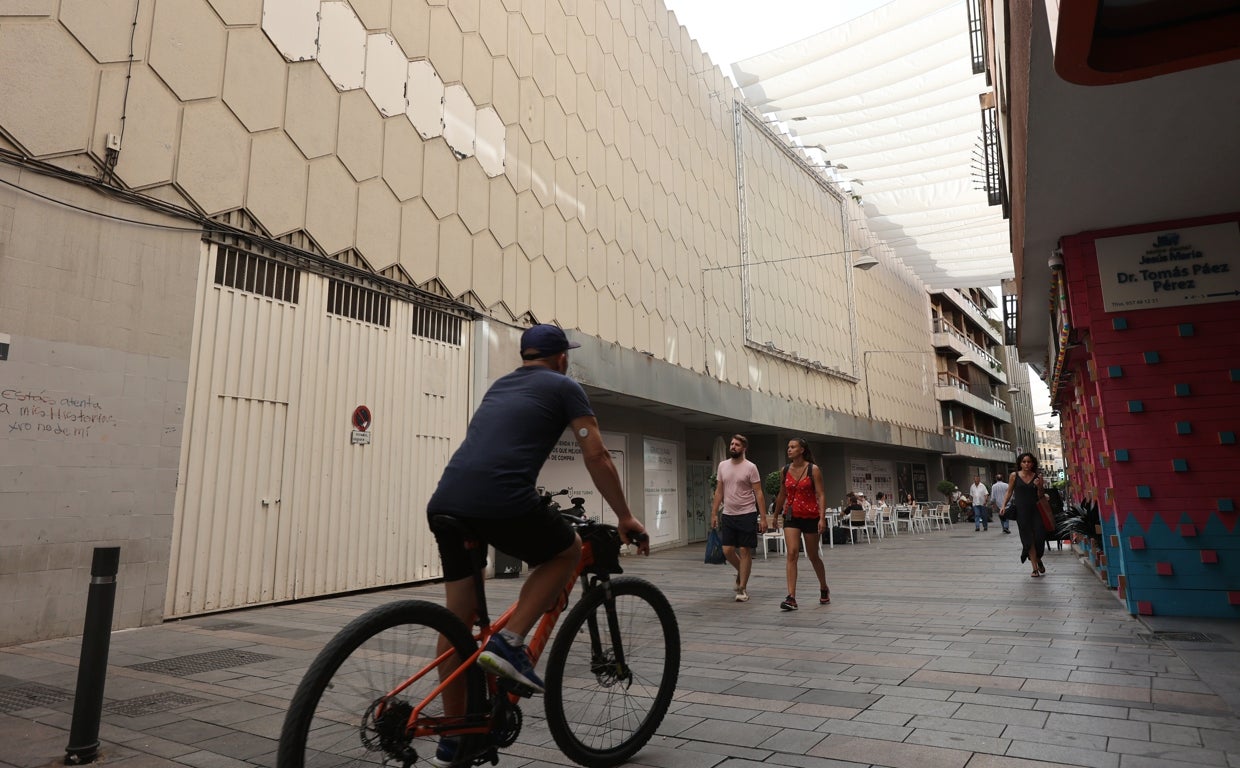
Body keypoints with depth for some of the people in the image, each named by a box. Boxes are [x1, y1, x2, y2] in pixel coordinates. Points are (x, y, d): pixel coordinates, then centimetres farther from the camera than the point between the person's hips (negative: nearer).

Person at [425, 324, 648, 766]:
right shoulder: (565, 387, 11)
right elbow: (596, 457, 7)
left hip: (446, 502, 7)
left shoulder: (499, 386, 30)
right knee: (567, 551, 21)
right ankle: (509, 643, 5)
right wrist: (625, 518, 18)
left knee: (459, 616, 18)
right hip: (501, 501, -7)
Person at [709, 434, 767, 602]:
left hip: (746, 515, -4)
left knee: (745, 551, 0)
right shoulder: (722, 465, 6)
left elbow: (758, 493, -9)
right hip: (728, 515, 5)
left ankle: (742, 588, 9)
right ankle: (742, 572, 34)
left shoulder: (750, 467, -8)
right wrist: (714, 514, 6)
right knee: (727, 550, 4)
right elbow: (719, 491, 11)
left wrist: (763, 518, -14)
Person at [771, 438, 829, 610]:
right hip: (791, 517, 3)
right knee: (791, 554, -11)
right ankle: (791, 597, -13)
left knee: (813, 556, 11)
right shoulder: (785, 470, 4)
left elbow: (821, 495, -10)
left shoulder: (813, 469, -7)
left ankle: (824, 589, 36)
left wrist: (822, 518, -19)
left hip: (810, 517, -3)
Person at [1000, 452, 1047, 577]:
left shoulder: (1038, 477, 4)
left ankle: (1038, 559, 29)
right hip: (1021, 511, -1)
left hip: (1035, 510, 1)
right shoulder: (1014, 476, 1)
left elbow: (1040, 497, 8)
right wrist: (1004, 505, -1)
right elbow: (1009, 492, 8)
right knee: (1028, 539, 2)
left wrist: (1039, 487, -11)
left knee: (1039, 536, -1)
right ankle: (1035, 568, 7)